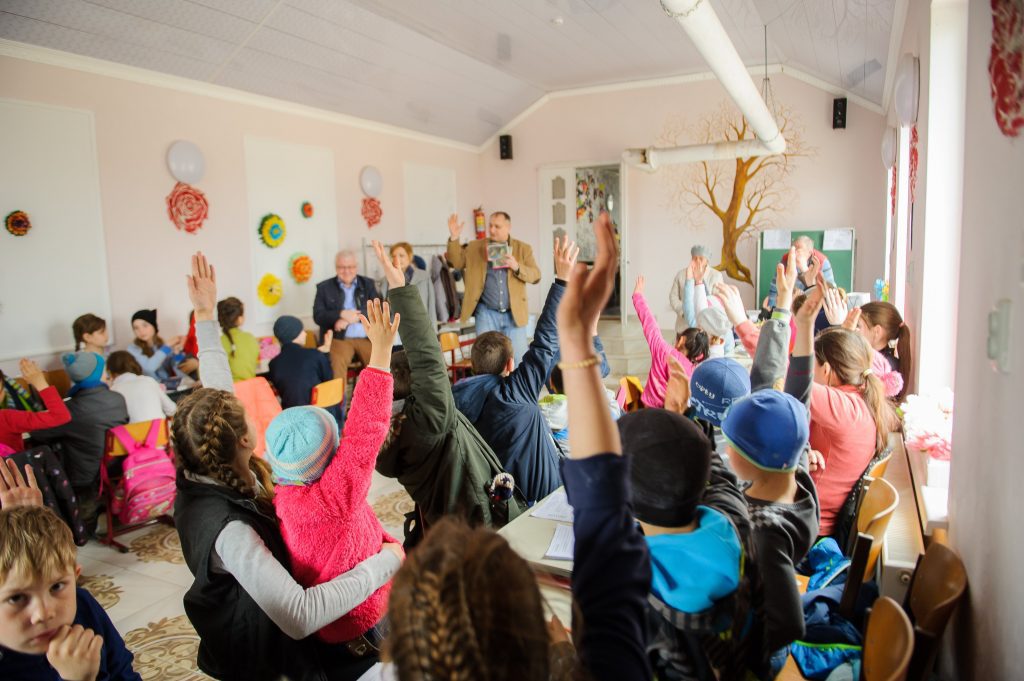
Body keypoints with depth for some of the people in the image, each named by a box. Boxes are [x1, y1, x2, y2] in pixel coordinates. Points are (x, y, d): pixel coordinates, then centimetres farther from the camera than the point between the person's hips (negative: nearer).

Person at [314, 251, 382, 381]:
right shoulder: (324, 287, 10)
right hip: (338, 338, -1)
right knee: (336, 363, -31)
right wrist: (341, 314, -16)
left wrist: (351, 318, -12)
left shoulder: (368, 284, 14)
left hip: (367, 337, 2)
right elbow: (318, 316, 2)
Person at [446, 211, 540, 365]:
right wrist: (454, 238, -8)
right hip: (487, 313, 0)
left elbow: (535, 275, 0)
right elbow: (457, 262, 4)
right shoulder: (475, 247, 7)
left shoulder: (523, 248, 4)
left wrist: (517, 267, -18)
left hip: (514, 313, 0)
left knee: (519, 358, 4)